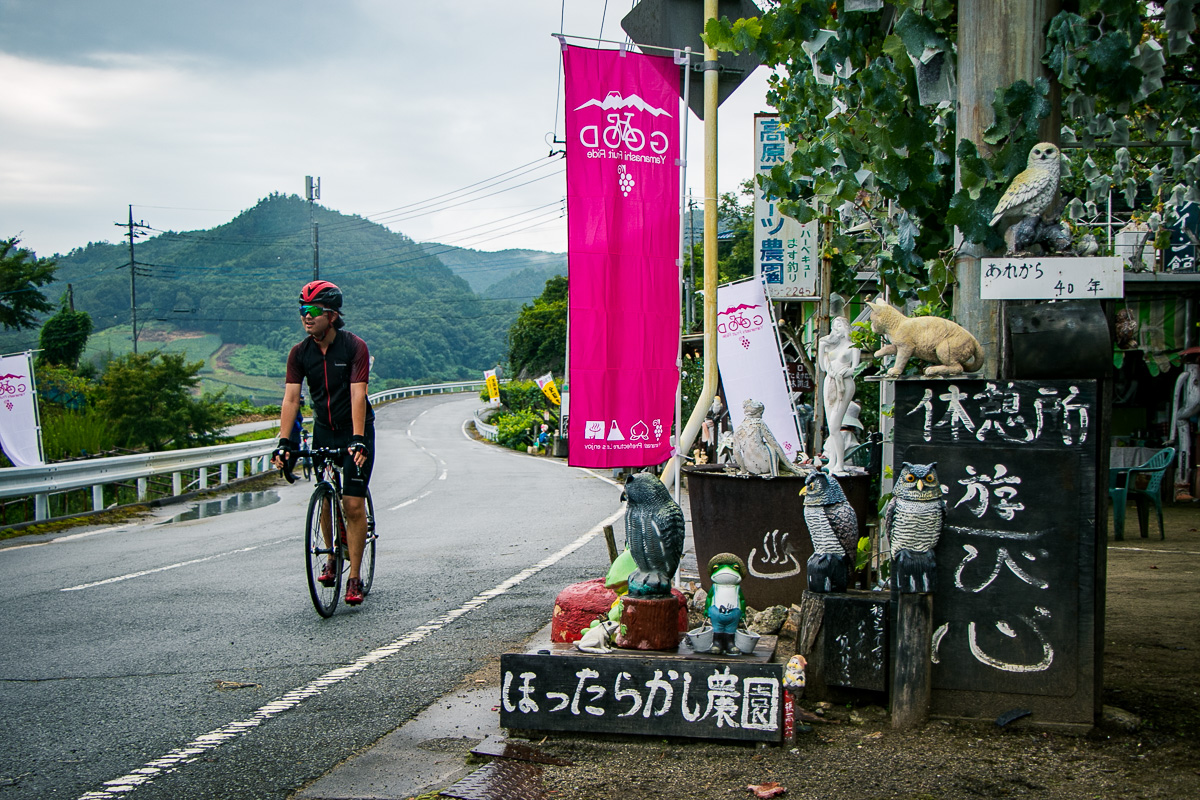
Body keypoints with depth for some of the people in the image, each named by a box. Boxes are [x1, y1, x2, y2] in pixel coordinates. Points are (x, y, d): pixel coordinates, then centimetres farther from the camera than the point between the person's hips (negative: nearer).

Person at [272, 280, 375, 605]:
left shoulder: (355, 347, -17)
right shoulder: (300, 353, -5)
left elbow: (358, 394, -25)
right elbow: (291, 398, -11)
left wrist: (357, 440, -35)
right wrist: (284, 442, -23)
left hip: (355, 431, -4)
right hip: (323, 431, 4)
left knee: (353, 503, -9)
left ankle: (354, 578, -2)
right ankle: (332, 560, 27)